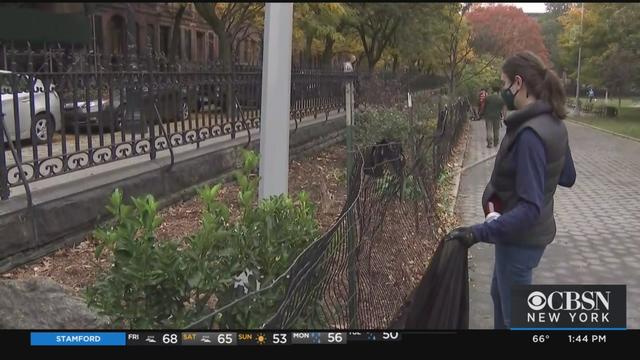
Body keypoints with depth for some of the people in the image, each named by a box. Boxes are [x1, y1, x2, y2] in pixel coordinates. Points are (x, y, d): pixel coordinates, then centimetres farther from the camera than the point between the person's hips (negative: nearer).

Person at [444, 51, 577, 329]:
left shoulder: (530, 134, -29)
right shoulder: (553, 123, 0)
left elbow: (529, 207, -31)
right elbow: (567, 178, 12)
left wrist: (479, 232, -37)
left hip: (520, 237, -9)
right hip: (527, 233, 9)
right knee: (500, 293, 29)